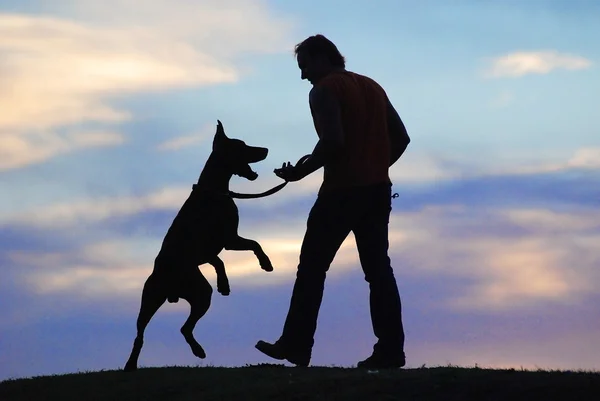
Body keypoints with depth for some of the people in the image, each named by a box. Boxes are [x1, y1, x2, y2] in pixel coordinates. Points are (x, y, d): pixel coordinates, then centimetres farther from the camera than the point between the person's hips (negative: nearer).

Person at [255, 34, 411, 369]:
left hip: (342, 191, -7)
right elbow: (401, 138, 15)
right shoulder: (372, 87, 17)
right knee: (378, 269, 6)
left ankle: (296, 346, 1)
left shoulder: (324, 91, -6)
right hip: (379, 190, 7)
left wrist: (301, 171, -10)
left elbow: (333, 141, -19)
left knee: (312, 267, 2)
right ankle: (390, 350, -2)